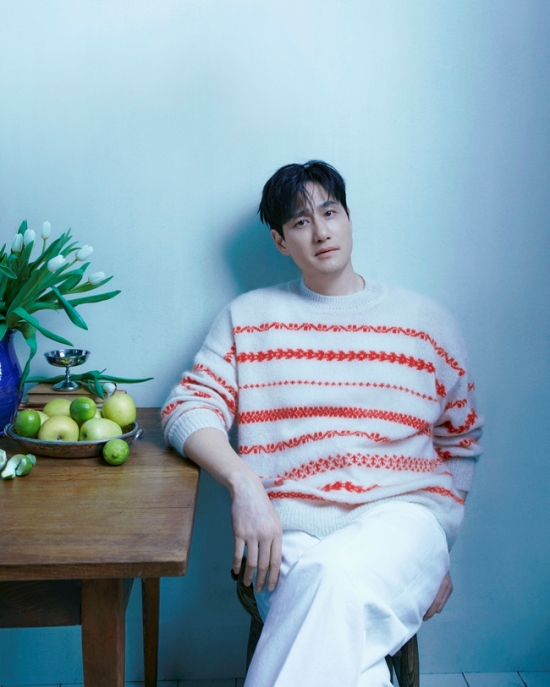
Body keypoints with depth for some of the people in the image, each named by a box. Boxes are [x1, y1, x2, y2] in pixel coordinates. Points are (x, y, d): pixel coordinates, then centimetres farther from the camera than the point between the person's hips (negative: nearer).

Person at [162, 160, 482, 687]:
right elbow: (187, 408, 2)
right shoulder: (248, 318, 12)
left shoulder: (426, 322, 13)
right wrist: (243, 482, -17)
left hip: (401, 514, 1)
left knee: (336, 573, -35)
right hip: (293, 529, 0)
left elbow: (461, 442, 18)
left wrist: (439, 554, 10)